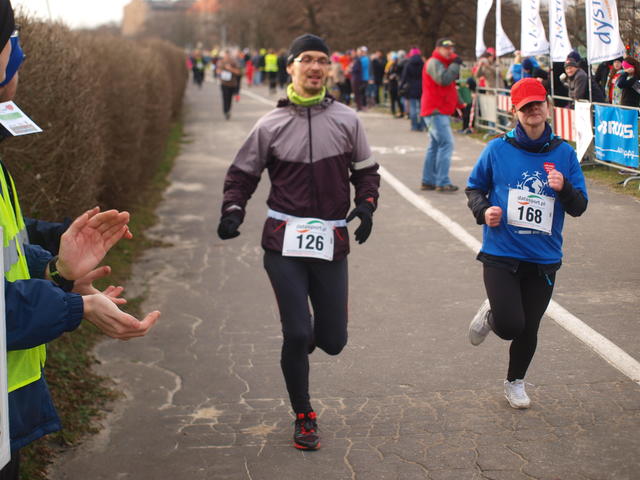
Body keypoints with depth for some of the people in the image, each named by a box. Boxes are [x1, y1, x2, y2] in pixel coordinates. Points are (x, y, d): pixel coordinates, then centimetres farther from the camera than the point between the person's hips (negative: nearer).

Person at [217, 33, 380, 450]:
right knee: (297, 333, -7)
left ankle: (306, 338, 41)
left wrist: (367, 205, -6)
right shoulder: (272, 125, 2)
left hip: (331, 242, 2)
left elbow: (366, 170, 13)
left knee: (333, 340, 3)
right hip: (284, 241, -2)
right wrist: (233, 211, -8)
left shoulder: (347, 120, 5)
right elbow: (243, 173, 9)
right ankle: (304, 417, 14)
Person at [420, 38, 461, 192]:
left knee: (435, 146, 12)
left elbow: (449, 84, 26)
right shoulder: (434, 63, -10)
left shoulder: (443, 63, 23)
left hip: (441, 112, 11)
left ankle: (428, 181, 16)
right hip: (436, 111, -11)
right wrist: (455, 65, -17)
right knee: (446, 144, -16)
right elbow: (444, 79, -26)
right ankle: (443, 183, -18)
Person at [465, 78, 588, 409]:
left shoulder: (564, 153, 1)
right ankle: (490, 314, 22)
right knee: (511, 326, -16)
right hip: (501, 254, -2)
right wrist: (483, 210, -11)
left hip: (544, 259, 2)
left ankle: (515, 382, 39)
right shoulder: (497, 149, -3)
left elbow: (579, 207, 2)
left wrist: (563, 188, -19)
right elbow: (474, 187, 10)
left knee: (528, 330, 12)